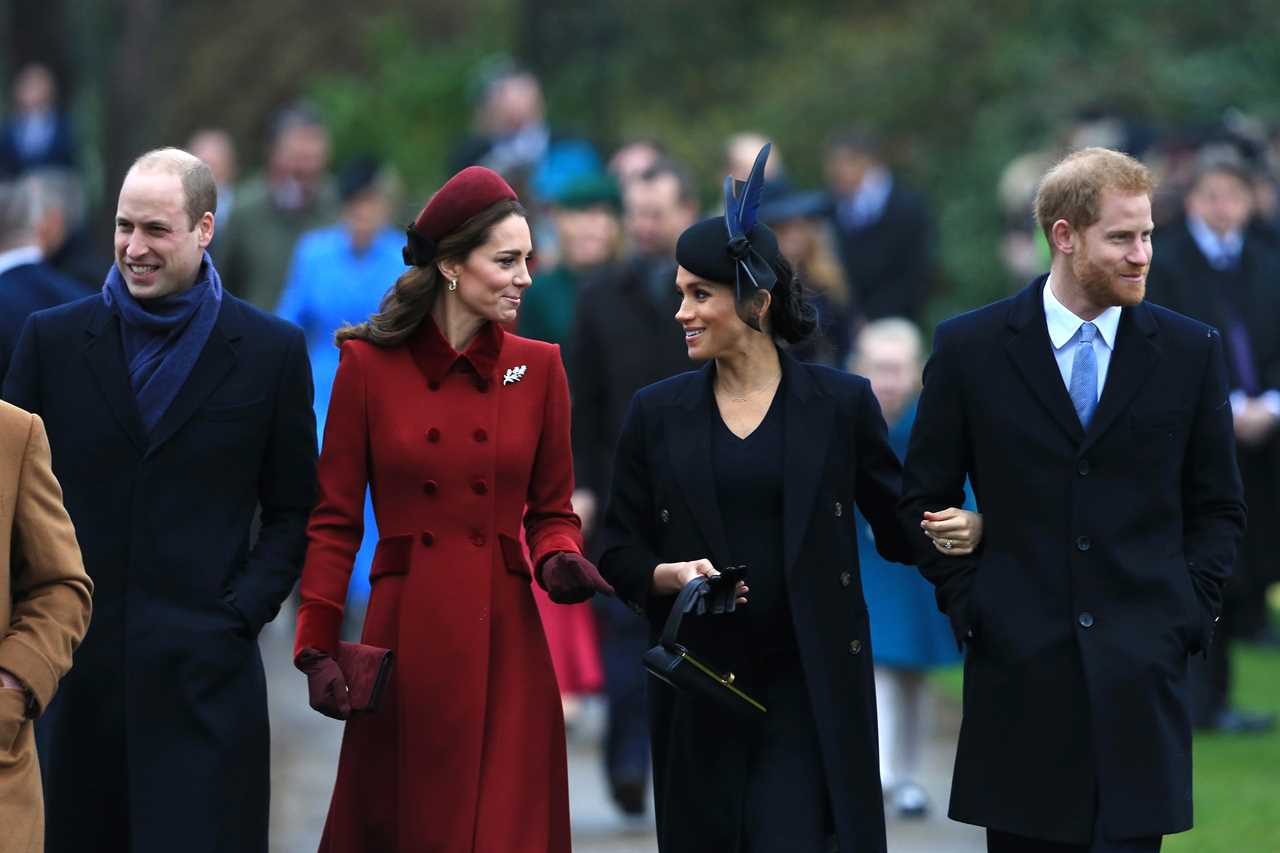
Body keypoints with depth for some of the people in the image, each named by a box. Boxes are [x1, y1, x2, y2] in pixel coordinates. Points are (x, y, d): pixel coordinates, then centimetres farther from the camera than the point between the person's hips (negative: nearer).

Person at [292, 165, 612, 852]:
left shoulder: (538, 368, 5)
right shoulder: (369, 365, -1)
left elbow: (552, 511, 12)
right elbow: (335, 520, 1)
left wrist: (559, 562, -10)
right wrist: (317, 648, -6)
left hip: (505, 642, 2)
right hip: (405, 640, -1)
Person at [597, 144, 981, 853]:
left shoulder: (840, 404, 2)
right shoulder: (656, 415, 7)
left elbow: (898, 526, 6)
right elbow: (619, 555, 10)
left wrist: (965, 527, -14)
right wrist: (673, 575, -11)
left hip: (809, 688, -3)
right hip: (700, 693, 3)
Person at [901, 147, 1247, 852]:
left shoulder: (1189, 351, 6)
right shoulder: (971, 347, 2)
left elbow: (1218, 507, 12)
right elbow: (925, 496, 8)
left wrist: (1188, 613, 1)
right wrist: (967, 604, 0)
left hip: (1141, 668, 0)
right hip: (1019, 668, 0)